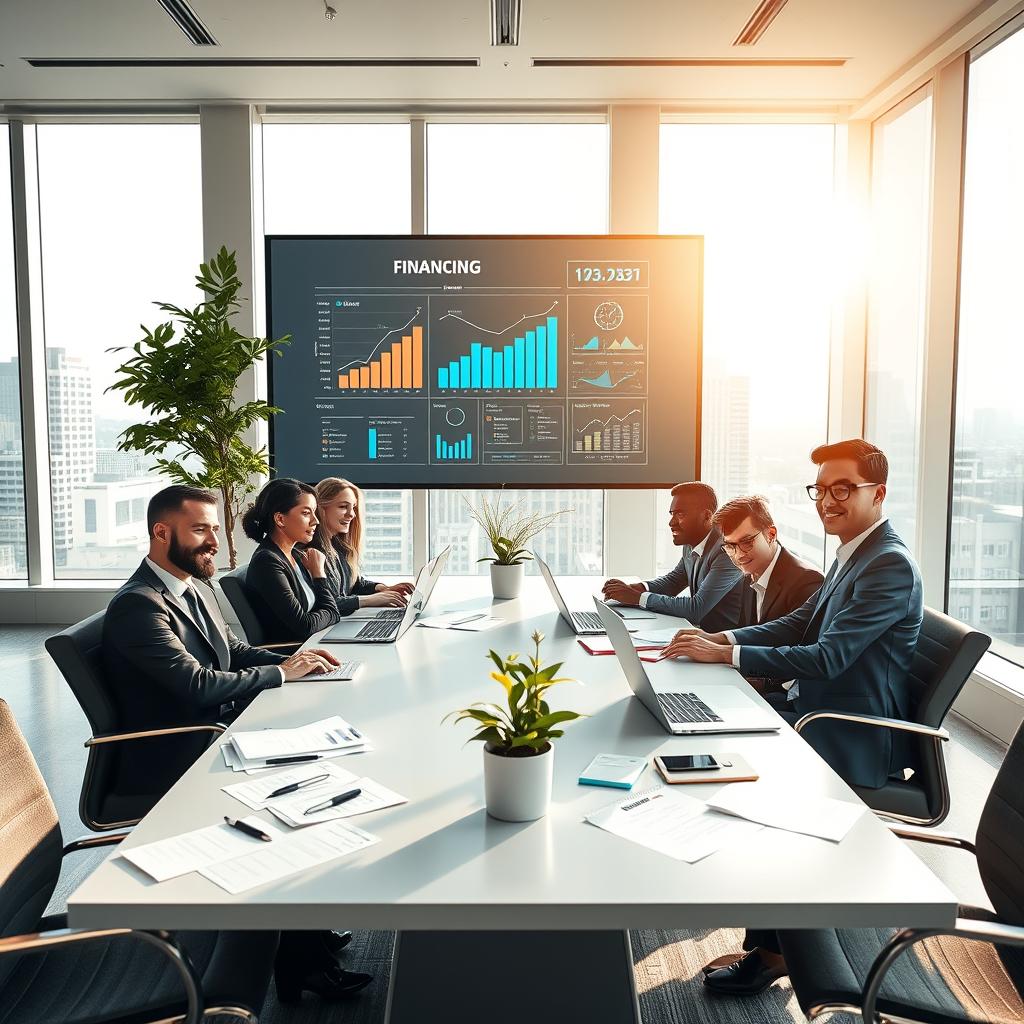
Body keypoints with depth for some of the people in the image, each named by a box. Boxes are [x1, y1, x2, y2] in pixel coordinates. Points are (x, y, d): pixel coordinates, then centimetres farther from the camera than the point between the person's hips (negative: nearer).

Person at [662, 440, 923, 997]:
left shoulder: (890, 565, -22)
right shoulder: (853, 554, 9)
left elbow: (826, 657, -28)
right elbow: (799, 622, 12)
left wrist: (725, 654, -27)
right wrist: (723, 637, -3)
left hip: (852, 737, -9)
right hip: (817, 709, 9)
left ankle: (770, 948, 1)